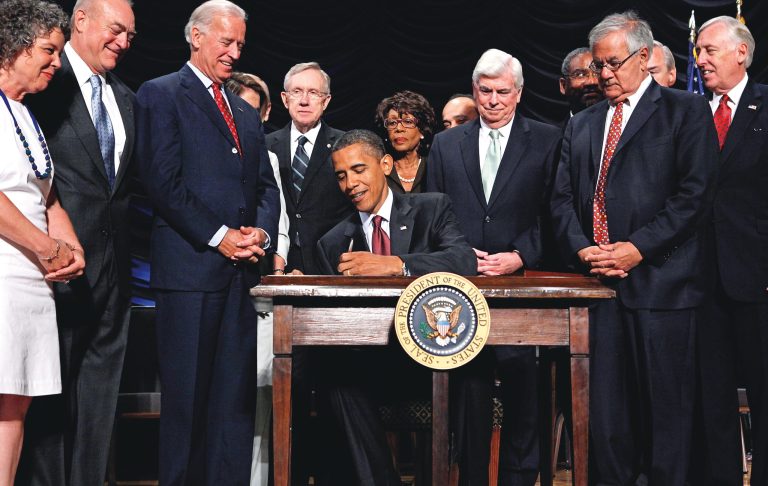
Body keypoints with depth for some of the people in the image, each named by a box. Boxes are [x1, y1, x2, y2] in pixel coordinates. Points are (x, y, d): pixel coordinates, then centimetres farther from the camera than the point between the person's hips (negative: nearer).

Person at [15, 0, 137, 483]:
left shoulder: (126, 98, 16)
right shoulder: (48, 82, -6)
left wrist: (125, 248, 10)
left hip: (113, 265, 7)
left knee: (99, 397, 11)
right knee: (52, 393, 2)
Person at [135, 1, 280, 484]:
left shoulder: (247, 112, 23)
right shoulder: (161, 94, 2)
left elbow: (267, 187, 20)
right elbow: (164, 180, -9)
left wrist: (262, 232, -1)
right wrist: (219, 237, -12)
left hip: (241, 268, 6)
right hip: (190, 266, -6)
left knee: (237, 397, 5)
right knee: (188, 395, -2)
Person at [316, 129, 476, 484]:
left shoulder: (432, 208, 6)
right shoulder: (334, 244, 14)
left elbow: (465, 259, -14)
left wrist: (394, 264, -28)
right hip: (373, 364, 2)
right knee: (338, 374, -29)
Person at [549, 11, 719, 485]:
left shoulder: (685, 110, 3)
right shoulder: (581, 125, 19)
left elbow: (695, 194, -7)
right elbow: (563, 198, 15)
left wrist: (638, 248, -14)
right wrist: (581, 248, -4)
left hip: (661, 282, -4)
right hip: (600, 284, 5)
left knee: (665, 406, 0)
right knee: (606, 406, 6)